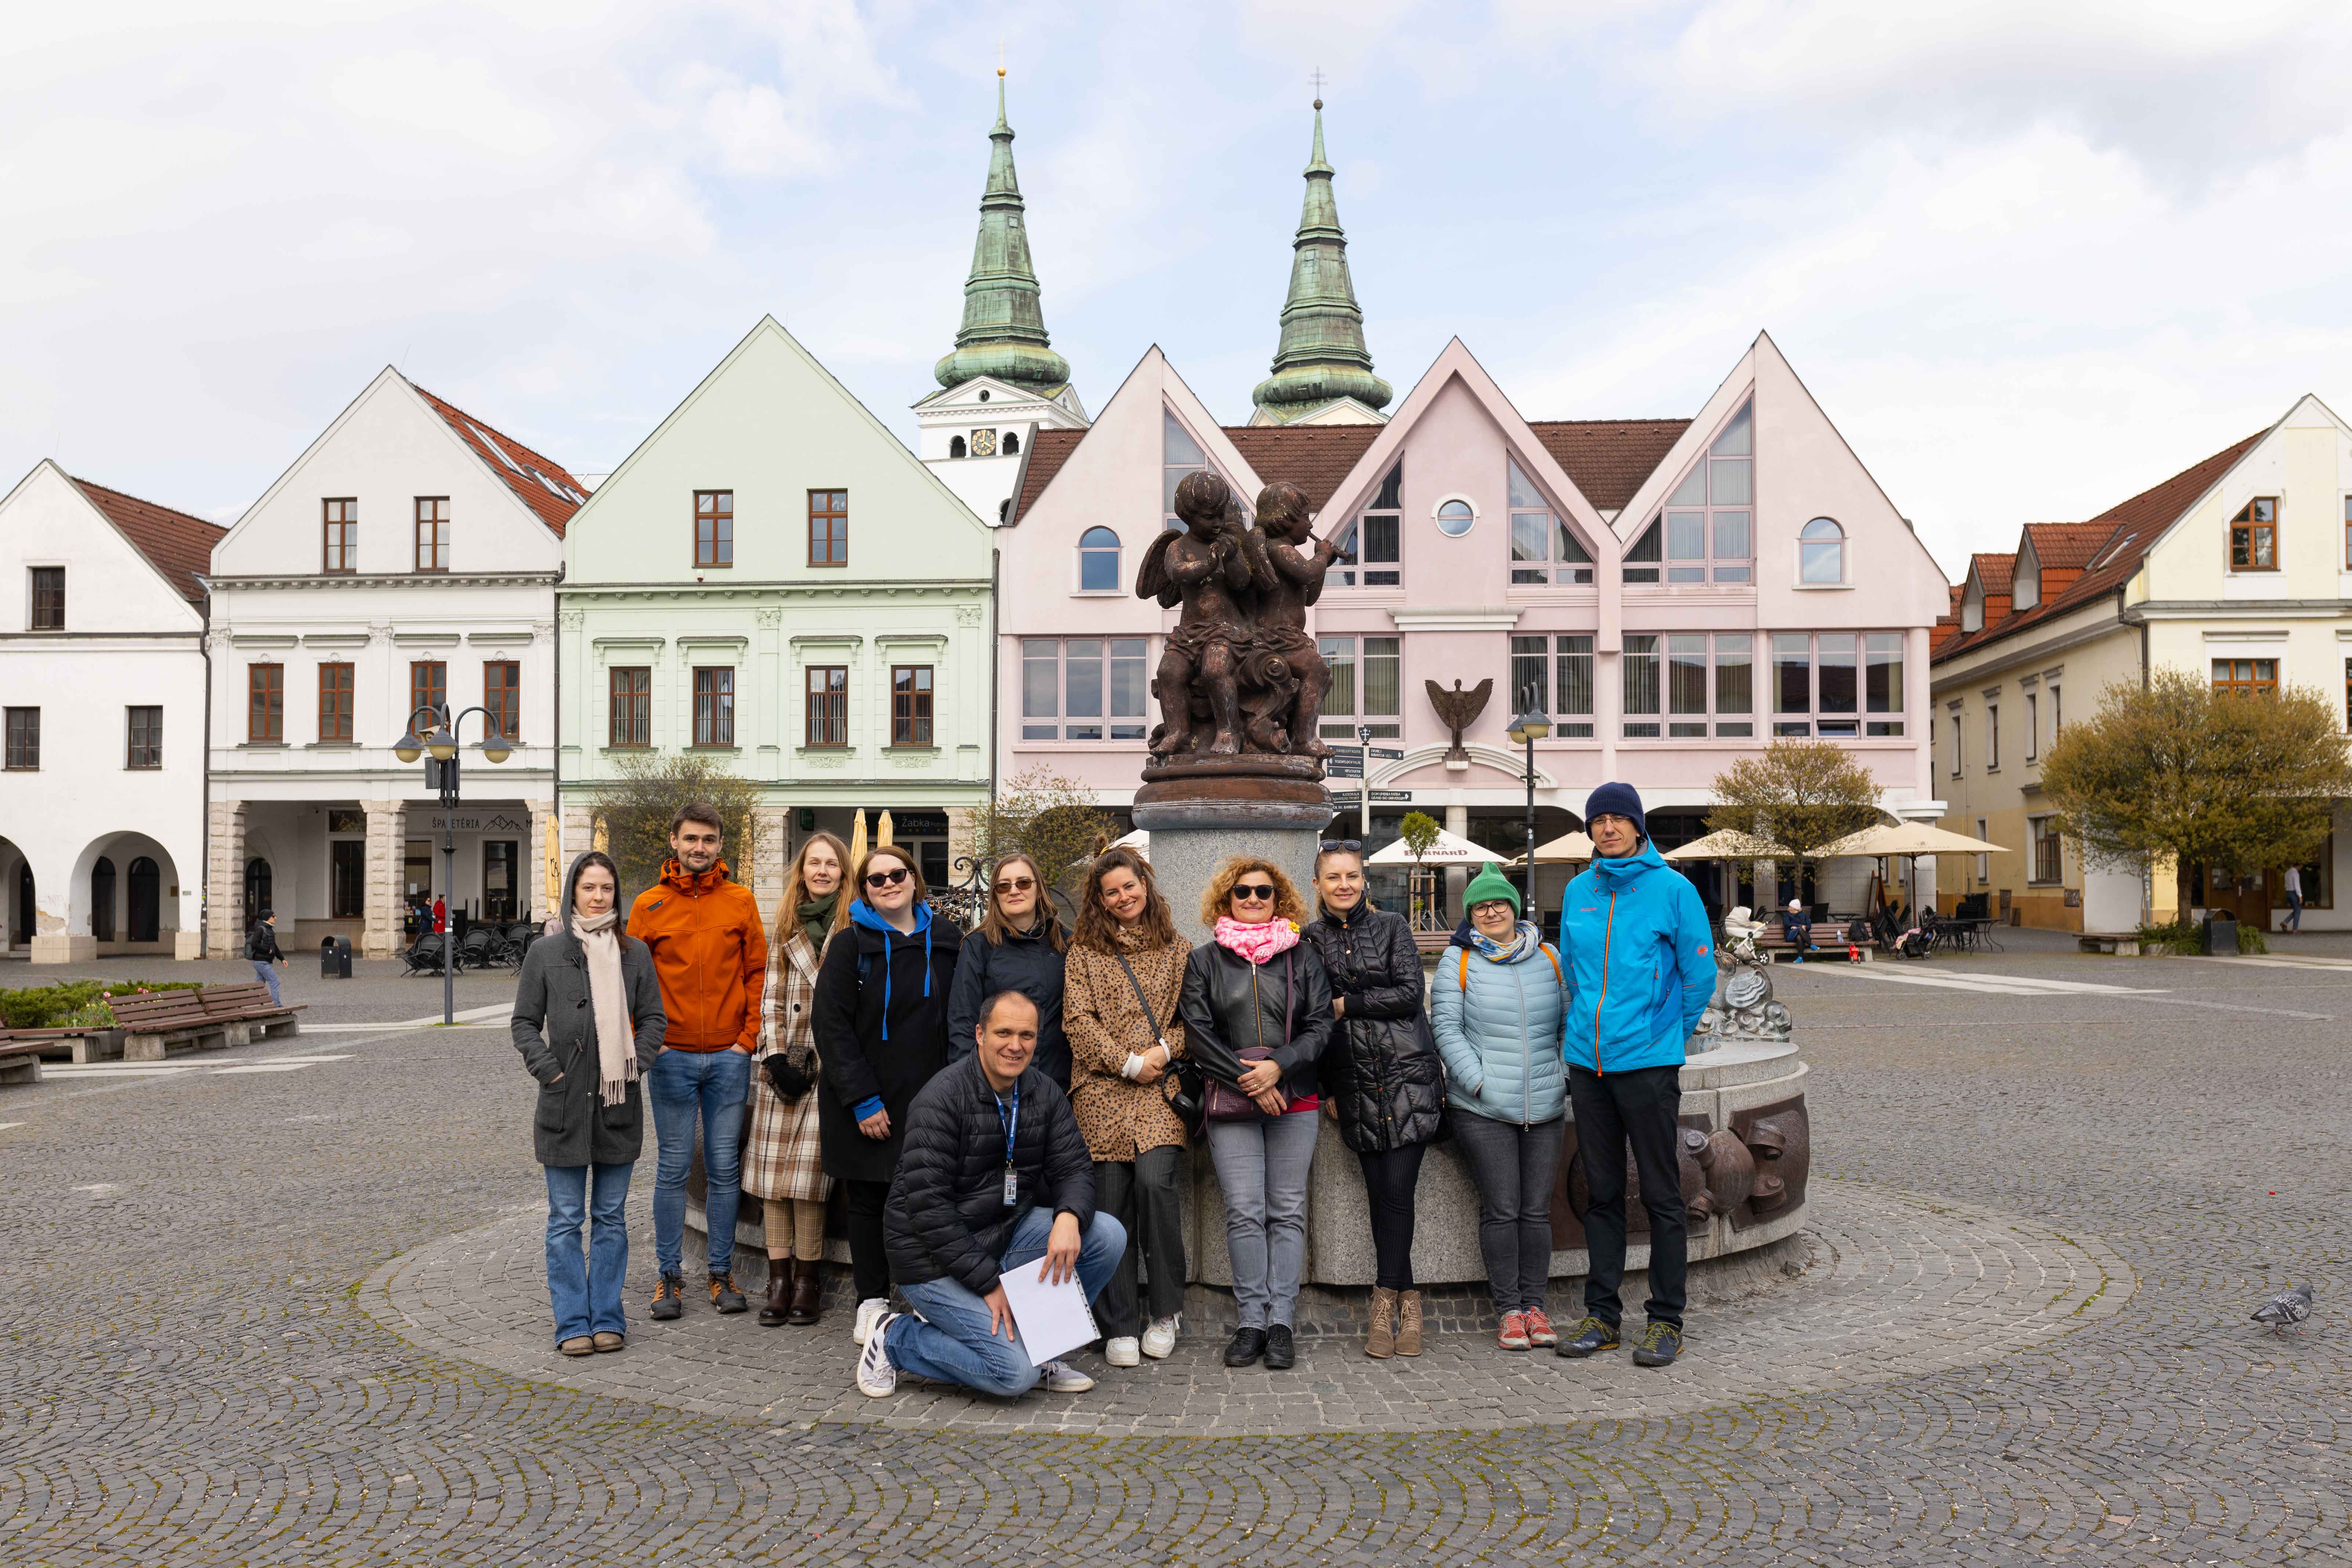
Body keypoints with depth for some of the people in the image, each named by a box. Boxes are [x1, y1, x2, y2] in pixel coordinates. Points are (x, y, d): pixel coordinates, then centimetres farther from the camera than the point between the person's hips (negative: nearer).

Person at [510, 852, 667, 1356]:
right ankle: (573, 1322, 10)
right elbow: (524, 1022, 5)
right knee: (566, 1220, 3)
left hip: (619, 1103, 1)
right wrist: (548, 1069, -8)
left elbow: (654, 1017, 10)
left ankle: (607, 1318, 16)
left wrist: (638, 1062, -5)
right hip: (565, 1102, -1)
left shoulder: (634, 954, 6)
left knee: (611, 1216, 8)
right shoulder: (545, 954, 2)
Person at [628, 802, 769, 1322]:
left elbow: (757, 971, 5)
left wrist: (749, 1036, -2)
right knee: (674, 1168, 4)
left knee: (725, 1167, 6)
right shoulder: (649, 905, 3)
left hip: (729, 1058, 1)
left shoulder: (741, 901, 4)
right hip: (672, 1058, -1)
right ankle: (670, 1276, 13)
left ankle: (722, 1272, 16)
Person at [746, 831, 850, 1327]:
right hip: (783, 1058, 4)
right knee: (772, 1165, 0)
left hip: (830, 1061, -4)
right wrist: (777, 1058, 0)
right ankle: (779, 1277, 7)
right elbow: (772, 997, 12)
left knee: (809, 1167, -7)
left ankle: (808, 1278, 3)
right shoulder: (786, 926, 13)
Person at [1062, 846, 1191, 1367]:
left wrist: (1165, 1051, -7)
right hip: (1103, 1089, 0)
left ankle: (1166, 1311, 0)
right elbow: (1078, 1019, 2)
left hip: (1161, 1089, 0)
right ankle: (1120, 1327, 6)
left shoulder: (1177, 949, 14)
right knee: (1111, 1200, -3)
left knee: (1154, 1180, -18)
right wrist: (1128, 1063, -7)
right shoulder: (1084, 952, 11)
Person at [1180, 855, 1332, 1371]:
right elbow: (1198, 1032, 1)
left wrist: (1278, 1066, -12)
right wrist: (1246, 1080, -8)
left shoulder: (1302, 958, 10)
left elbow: (1320, 1025, 4)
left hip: (1294, 1101, 1)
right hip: (1230, 1101, -1)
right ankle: (1252, 1320, 2)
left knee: (1287, 1212, 1)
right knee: (1244, 1213, -4)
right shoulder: (1205, 961, 8)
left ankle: (1281, 1320, 6)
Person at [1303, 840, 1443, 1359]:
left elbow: (1409, 992, -5)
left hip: (1407, 1075, -2)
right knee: (1380, 1194, 2)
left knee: (1398, 1191, -8)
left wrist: (1347, 1004, -7)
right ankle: (1407, 1303, 8)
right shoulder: (1310, 940, 9)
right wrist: (1324, 1089, 8)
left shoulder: (1391, 927, 5)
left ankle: (1386, 1300, -1)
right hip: (1354, 1083, 2)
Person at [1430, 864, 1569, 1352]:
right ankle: (1509, 1311, 8)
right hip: (1484, 1110, -3)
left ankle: (1534, 1305, 16)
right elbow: (1446, 1027, -3)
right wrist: (1478, 1082, -11)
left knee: (1537, 1210, 6)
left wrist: (1565, 1076, 5)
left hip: (1546, 1107, 3)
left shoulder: (1548, 956, 11)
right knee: (1501, 1211, -3)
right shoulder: (1458, 960, 2)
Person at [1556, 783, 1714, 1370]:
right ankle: (1601, 1315, 21)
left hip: (1648, 1065, -4)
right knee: (1602, 1194, 12)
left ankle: (1666, 1321, 12)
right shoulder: (1579, 891, 9)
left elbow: (1700, 975, -1)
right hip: (1587, 1063, 5)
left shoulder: (1672, 889, -4)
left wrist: (1664, 1036, 4)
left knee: (1661, 1197, 3)